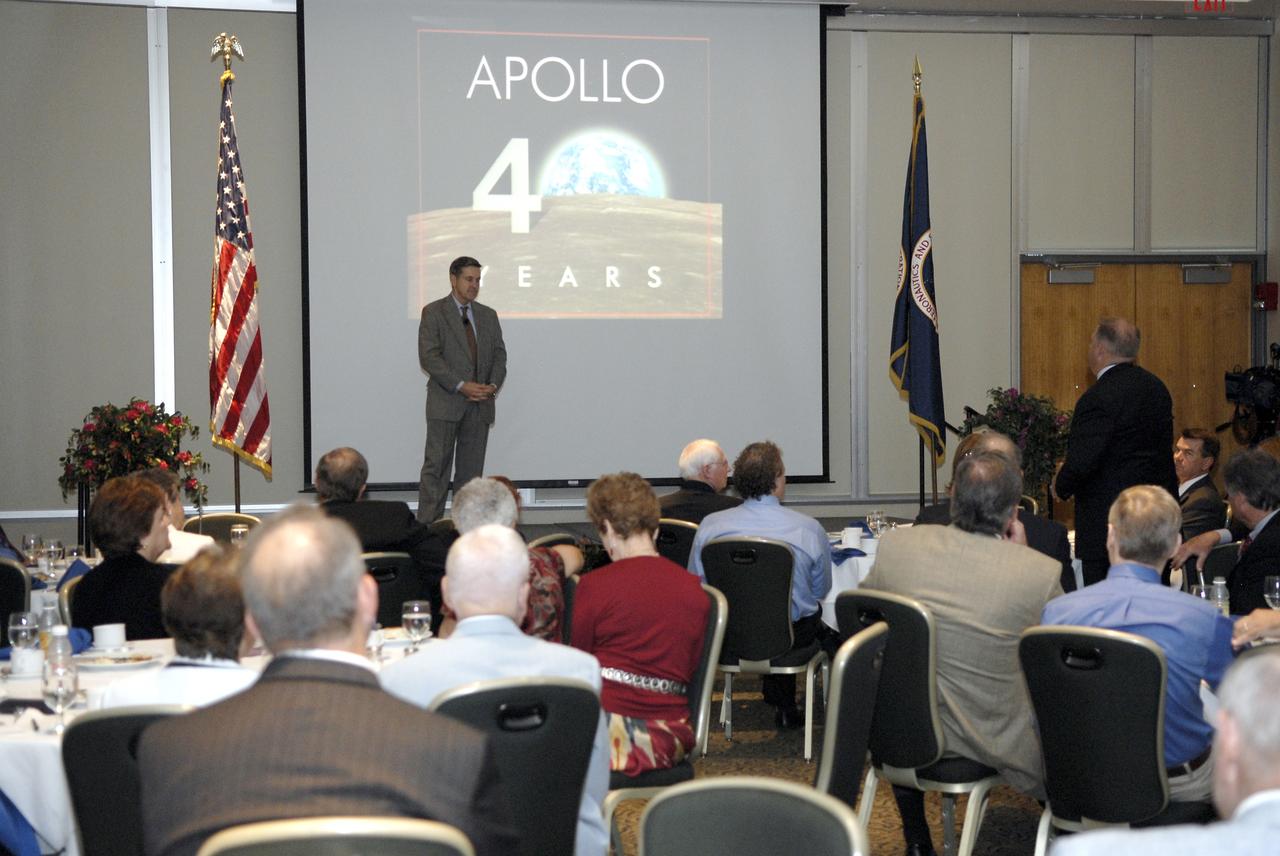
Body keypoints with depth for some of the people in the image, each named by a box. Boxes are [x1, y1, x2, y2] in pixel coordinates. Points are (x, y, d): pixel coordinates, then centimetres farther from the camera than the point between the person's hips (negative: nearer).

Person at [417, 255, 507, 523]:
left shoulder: (488, 315, 15)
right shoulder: (433, 312, -1)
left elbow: (499, 354, 11)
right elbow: (429, 357, -10)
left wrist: (493, 385, -8)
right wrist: (461, 386, -17)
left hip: (480, 405, 5)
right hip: (445, 403, -5)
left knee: (471, 470, 6)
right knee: (436, 468, -6)